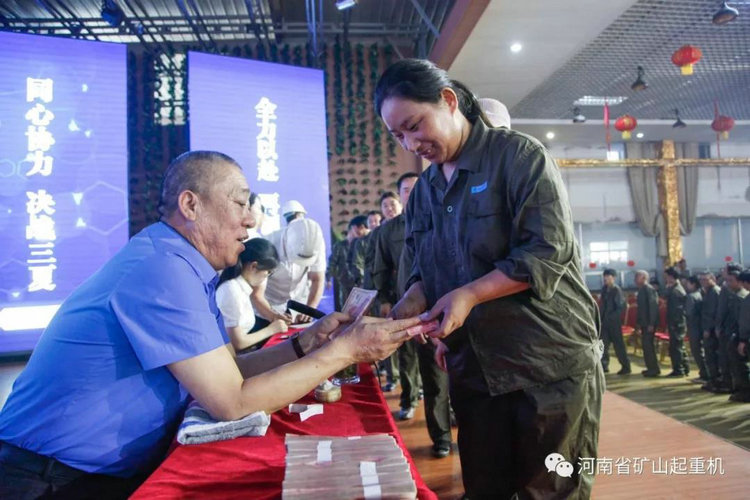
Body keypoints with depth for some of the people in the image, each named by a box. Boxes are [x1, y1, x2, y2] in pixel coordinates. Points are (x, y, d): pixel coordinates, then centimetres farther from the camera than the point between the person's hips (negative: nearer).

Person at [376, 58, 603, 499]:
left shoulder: (518, 155, -9)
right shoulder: (423, 191, 11)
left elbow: (549, 250, -18)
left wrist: (470, 295, -22)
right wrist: (411, 304, -6)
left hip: (552, 365, -6)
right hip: (474, 370, 6)